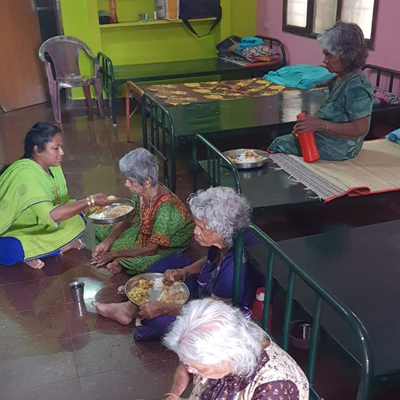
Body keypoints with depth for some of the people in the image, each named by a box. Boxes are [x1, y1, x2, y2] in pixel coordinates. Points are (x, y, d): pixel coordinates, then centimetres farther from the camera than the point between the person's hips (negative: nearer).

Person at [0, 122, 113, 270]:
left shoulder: (52, 166, -6)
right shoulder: (25, 174, -33)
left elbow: (62, 201, 1)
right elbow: (50, 215, -40)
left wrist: (88, 206, -17)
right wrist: (91, 201, -36)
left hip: (35, 225, 8)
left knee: (76, 219, -5)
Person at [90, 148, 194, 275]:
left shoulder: (165, 207, -38)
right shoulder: (140, 193, -16)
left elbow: (151, 250, -30)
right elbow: (126, 220, 1)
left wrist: (115, 254, -24)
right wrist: (107, 242, -13)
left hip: (170, 246, -7)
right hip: (147, 233, 7)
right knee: (102, 231, 3)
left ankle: (121, 262, -4)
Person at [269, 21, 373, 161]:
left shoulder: (356, 87, -26)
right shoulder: (341, 79, 4)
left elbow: (360, 129, -28)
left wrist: (321, 125, -30)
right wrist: (313, 120, -7)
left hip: (337, 149, -9)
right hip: (327, 136, 9)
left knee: (279, 145, 2)